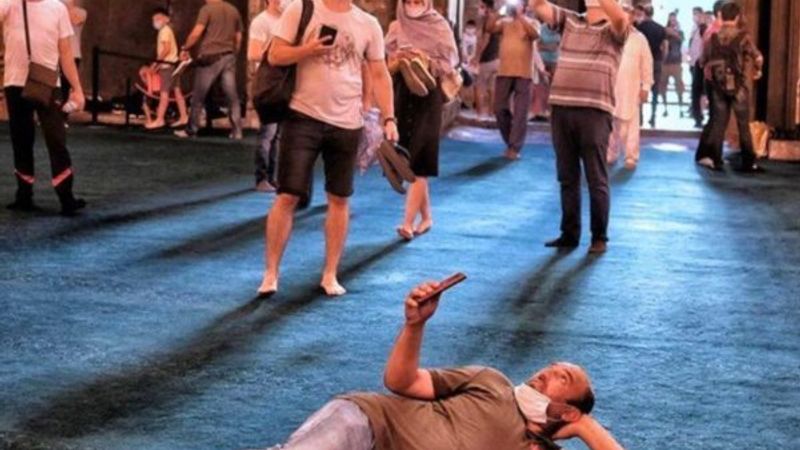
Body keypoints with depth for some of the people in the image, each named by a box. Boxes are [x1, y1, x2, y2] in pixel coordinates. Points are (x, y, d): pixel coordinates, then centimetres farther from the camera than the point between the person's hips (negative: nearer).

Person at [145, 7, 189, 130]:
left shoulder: (164, 30, -10)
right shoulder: (167, 30, 20)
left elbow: (167, 48, -20)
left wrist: (157, 61, -17)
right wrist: (159, 62, 11)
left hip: (167, 65, -10)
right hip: (171, 64, 10)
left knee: (164, 92, -11)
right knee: (177, 91, 8)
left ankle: (159, 119, -14)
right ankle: (183, 117, 7)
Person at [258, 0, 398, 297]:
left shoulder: (368, 25, 4)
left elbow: (380, 75, 7)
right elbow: (275, 56, -4)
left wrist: (389, 118, -2)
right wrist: (308, 50, -21)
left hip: (347, 123, 3)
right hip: (304, 117, -3)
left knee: (339, 199, 8)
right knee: (288, 195, -3)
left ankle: (330, 274, 19)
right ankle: (271, 273, 7)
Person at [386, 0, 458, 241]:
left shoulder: (440, 27, 0)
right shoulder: (396, 28, 8)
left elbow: (448, 64, -2)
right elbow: (387, 66, 9)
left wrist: (424, 61, -16)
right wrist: (398, 60, -12)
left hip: (427, 99, -4)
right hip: (402, 98, 4)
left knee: (418, 162, -10)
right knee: (407, 161, 5)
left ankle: (408, 222, -14)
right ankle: (426, 217, 18)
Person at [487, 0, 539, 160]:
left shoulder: (531, 23, 3)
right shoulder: (505, 22, 11)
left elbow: (535, 34, -18)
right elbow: (490, 28, -5)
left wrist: (520, 16, -18)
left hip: (523, 74, -3)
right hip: (504, 72, 3)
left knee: (520, 113, -3)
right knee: (500, 109, 5)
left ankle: (515, 148, 1)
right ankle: (510, 142, 23)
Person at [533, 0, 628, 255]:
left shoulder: (613, 29, 1)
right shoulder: (568, 20, 14)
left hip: (595, 111, -4)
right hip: (561, 108, 4)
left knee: (596, 179, 2)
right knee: (567, 177, 12)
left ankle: (599, 237, 11)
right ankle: (569, 233, 21)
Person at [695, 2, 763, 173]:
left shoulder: (713, 37, 2)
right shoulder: (742, 36, -9)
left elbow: (704, 61, 5)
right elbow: (757, 57, -11)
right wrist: (758, 70, 9)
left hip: (717, 86, 3)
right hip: (737, 86, -3)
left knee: (718, 123, 9)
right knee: (743, 125, 4)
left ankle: (716, 160, 8)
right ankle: (748, 162, 7)